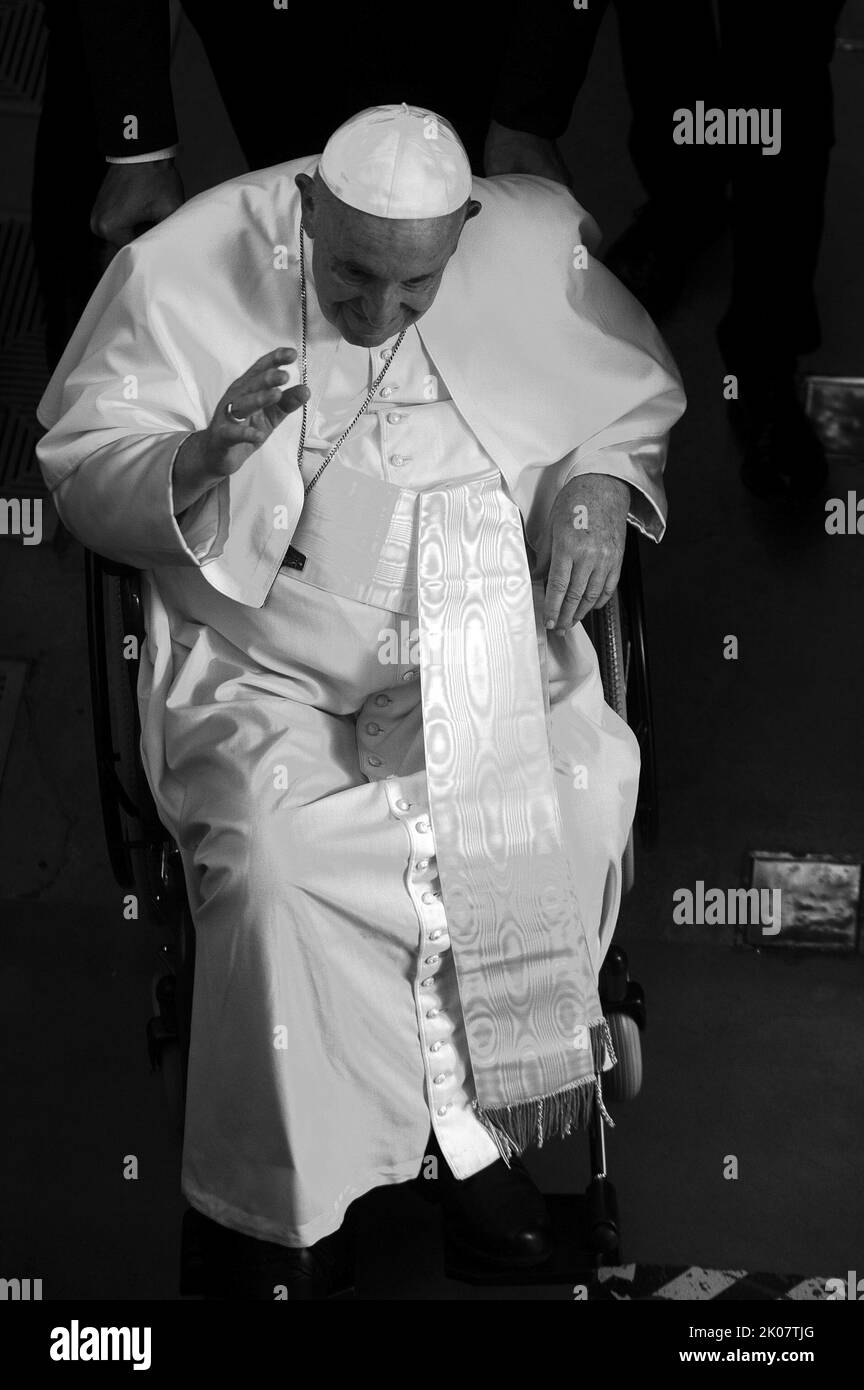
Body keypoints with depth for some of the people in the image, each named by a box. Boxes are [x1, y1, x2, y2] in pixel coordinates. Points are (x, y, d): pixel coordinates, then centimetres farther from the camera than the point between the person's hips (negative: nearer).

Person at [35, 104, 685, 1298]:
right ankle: (299, 1205, -10)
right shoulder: (183, 272, -9)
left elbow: (643, 389, 15)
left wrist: (601, 479, -6)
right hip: (270, 663, -2)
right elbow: (82, 472, -6)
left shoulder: (534, 251, -2)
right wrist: (198, 463, -27)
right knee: (274, 857, -30)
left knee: (582, 793, -25)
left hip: (481, 650, 3)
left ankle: (480, 1120, -5)